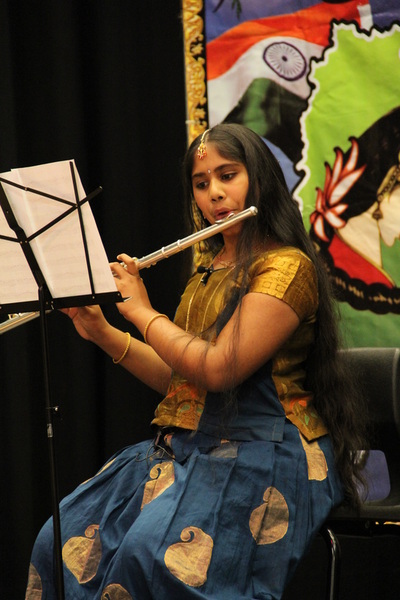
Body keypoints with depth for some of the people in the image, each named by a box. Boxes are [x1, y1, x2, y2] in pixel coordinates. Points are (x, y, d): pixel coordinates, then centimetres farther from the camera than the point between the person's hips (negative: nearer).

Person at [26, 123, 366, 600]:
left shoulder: (287, 266, -9)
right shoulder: (208, 268, 19)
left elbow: (217, 369, -19)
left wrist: (141, 311, -6)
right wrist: (99, 331, 10)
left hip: (262, 453, -8)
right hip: (186, 447, 8)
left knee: (155, 553, -34)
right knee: (67, 538, -14)